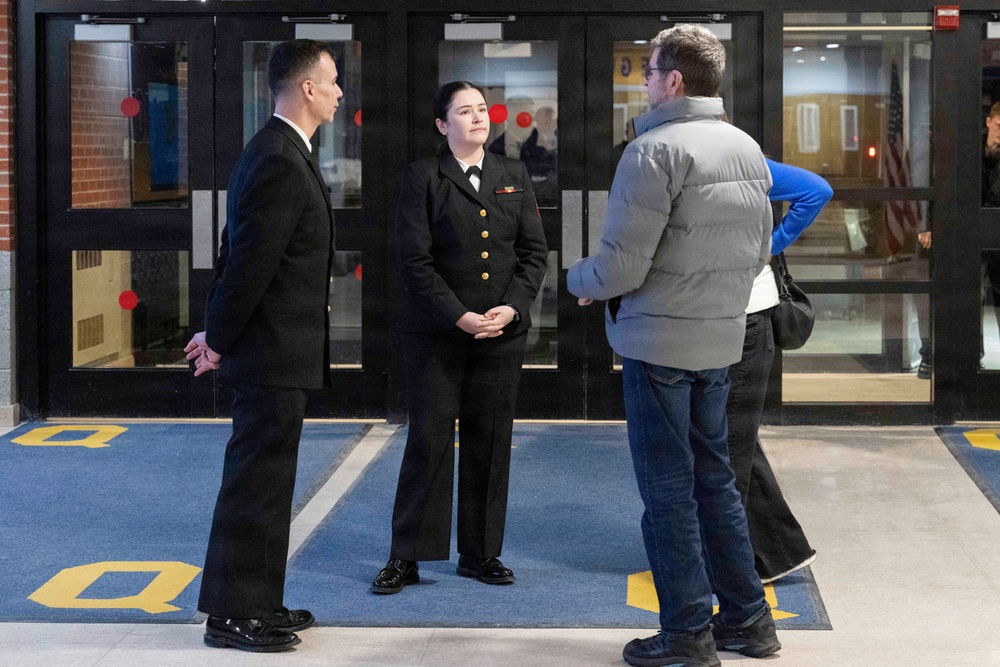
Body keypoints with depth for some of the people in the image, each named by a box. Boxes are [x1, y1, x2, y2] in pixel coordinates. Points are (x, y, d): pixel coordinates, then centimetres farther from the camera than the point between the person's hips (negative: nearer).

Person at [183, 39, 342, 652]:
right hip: (275, 351, -10)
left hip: (276, 349, 10)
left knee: (264, 481, 16)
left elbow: (241, 252, 15)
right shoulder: (281, 163, -19)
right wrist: (219, 339, -11)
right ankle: (233, 614, 5)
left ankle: (257, 603, 26)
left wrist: (219, 333, 13)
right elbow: (251, 260, -21)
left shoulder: (279, 153, 14)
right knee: (258, 482, -3)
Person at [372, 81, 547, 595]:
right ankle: (406, 558, 5)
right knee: (429, 441, -3)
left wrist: (512, 307, -8)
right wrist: (459, 317, -15)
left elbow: (534, 250, 8)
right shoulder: (422, 177, -1)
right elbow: (414, 260, -8)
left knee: (489, 443, 6)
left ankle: (480, 553, 16)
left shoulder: (513, 176, 12)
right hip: (436, 334, -4)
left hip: (502, 332, 4)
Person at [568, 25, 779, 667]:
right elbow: (760, 251, 15)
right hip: (721, 338, 7)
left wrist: (578, 278, 2)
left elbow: (619, 268, -18)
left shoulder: (655, 150, -17)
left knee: (668, 487, 2)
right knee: (713, 476, 18)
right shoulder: (748, 149, 8)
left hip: (659, 342, -7)